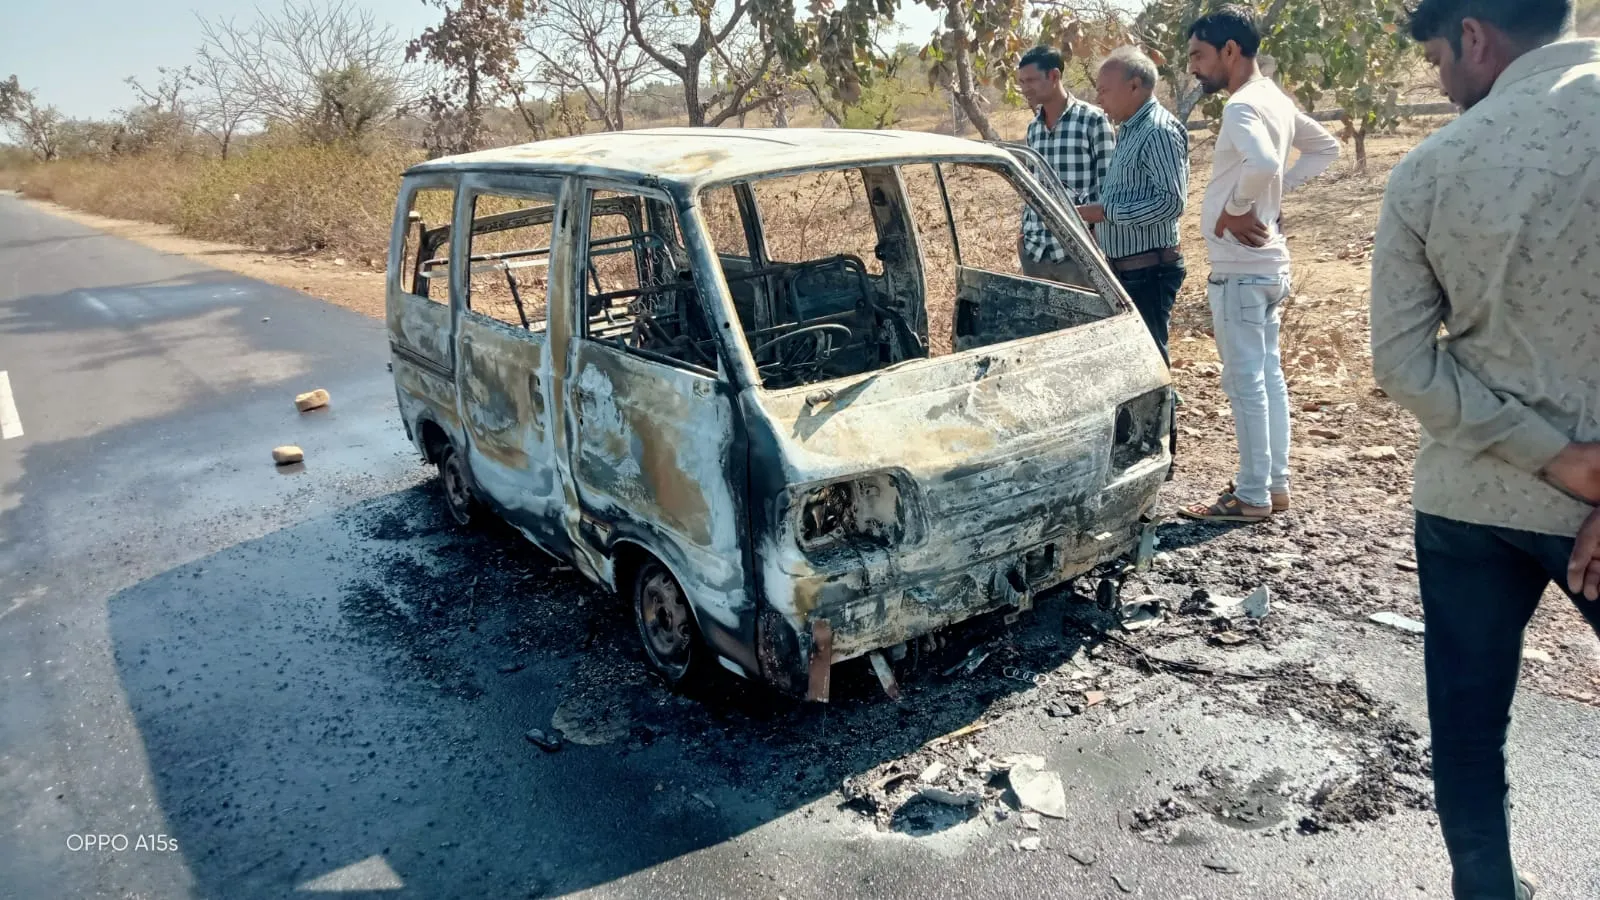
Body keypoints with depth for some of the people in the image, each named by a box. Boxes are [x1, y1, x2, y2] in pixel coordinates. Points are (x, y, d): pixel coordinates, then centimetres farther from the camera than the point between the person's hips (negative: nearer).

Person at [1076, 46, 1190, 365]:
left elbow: (1172, 201, -24)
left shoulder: (1158, 131, -15)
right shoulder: (1129, 130, 15)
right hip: (1126, 269, 10)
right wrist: (1096, 216, 9)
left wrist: (1106, 212, -21)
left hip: (1148, 272, -10)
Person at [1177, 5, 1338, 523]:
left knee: (1245, 380, -3)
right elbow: (1325, 148, 24)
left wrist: (1236, 208, -19)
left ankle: (1252, 497, 5)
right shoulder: (1276, 100, 12)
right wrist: (1278, 192, 14)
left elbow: (1262, 163, -36)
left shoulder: (1243, 106, -18)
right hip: (1267, 262, 10)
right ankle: (1275, 483, 23)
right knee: (1268, 374, 14)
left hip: (1239, 269, -10)